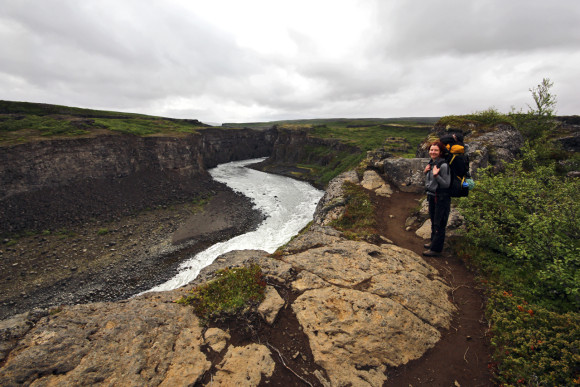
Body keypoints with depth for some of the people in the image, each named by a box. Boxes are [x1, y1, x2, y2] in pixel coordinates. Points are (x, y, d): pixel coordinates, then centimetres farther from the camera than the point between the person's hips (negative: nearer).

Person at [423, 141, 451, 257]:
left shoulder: (443, 165, -18)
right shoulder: (431, 163, 9)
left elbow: (446, 184, -19)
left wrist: (436, 175, -29)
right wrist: (426, 172, 1)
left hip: (441, 198, -9)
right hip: (432, 196, 9)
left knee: (439, 223, 0)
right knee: (433, 220, 21)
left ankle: (436, 249, 9)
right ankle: (433, 242, 37)